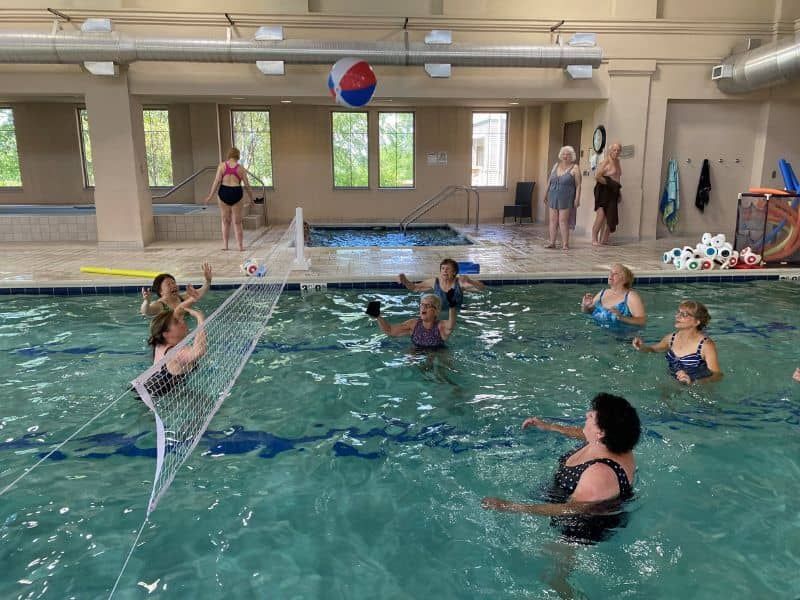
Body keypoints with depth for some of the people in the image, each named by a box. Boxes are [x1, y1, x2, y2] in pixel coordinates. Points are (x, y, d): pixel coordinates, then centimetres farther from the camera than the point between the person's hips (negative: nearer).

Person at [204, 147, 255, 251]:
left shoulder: (222, 165, 1)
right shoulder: (240, 168, 2)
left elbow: (217, 181, -5)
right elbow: (247, 185, 2)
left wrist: (211, 195, -1)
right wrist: (251, 198, 13)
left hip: (224, 192, 1)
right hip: (236, 193, 0)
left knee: (225, 220, 12)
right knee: (237, 222, 7)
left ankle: (225, 245, 14)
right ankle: (240, 245, 8)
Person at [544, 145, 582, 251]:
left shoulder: (575, 168, -2)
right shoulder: (556, 165, 13)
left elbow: (578, 185, -5)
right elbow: (550, 181, 19)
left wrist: (577, 199, -12)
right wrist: (546, 194, 19)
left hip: (565, 198, -5)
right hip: (553, 197, 5)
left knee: (563, 220, -7)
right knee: (553, 220, 4)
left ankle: (565, 243, -2)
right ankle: (552, 242, 9)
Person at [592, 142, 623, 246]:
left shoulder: (617, 161, 18)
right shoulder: (606, 161, -8)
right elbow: (597, 176, -18)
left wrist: (619, 192, 21)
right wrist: (609, 183, -15)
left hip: (613, 192, 8)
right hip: (604, 191, -8)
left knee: (610, 217, 6)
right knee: (601, 216, -12)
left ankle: (603, 240, 11)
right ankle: (594, 240, -6)